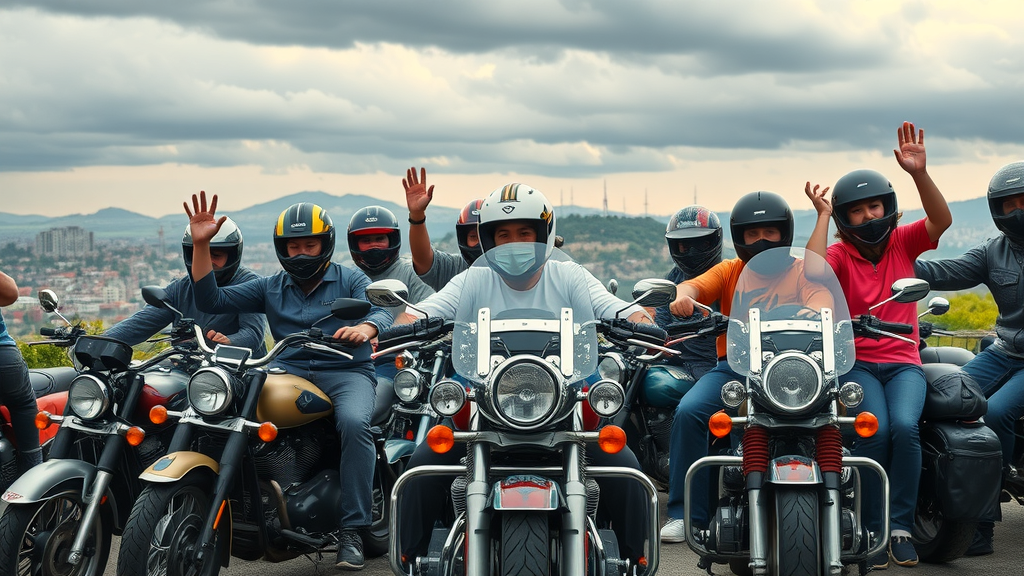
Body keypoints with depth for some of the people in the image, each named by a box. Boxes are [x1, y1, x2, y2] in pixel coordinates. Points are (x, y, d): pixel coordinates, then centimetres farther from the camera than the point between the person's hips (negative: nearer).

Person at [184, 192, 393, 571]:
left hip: (345, 371, -2)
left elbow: (381, 311, -7)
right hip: (287, 370, 3)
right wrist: (201, 244, 2)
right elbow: (211, 300, 11)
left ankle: (351, 530, -29)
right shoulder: (270, 288, 21)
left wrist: (364, 328, -33)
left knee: (355, 424, -35)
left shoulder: (351, 280, 12)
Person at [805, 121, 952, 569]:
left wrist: (919, 173, -25)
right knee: (874, 430, -28)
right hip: (857, 363, -1)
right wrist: (822, 215, -12)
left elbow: (942, 220, -11)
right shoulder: (840, 254, 1)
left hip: (902, 362, 2)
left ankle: (900, 527, -15)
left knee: (904, 426, -28)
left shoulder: (903, 242, 8)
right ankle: (873, 531, -16)